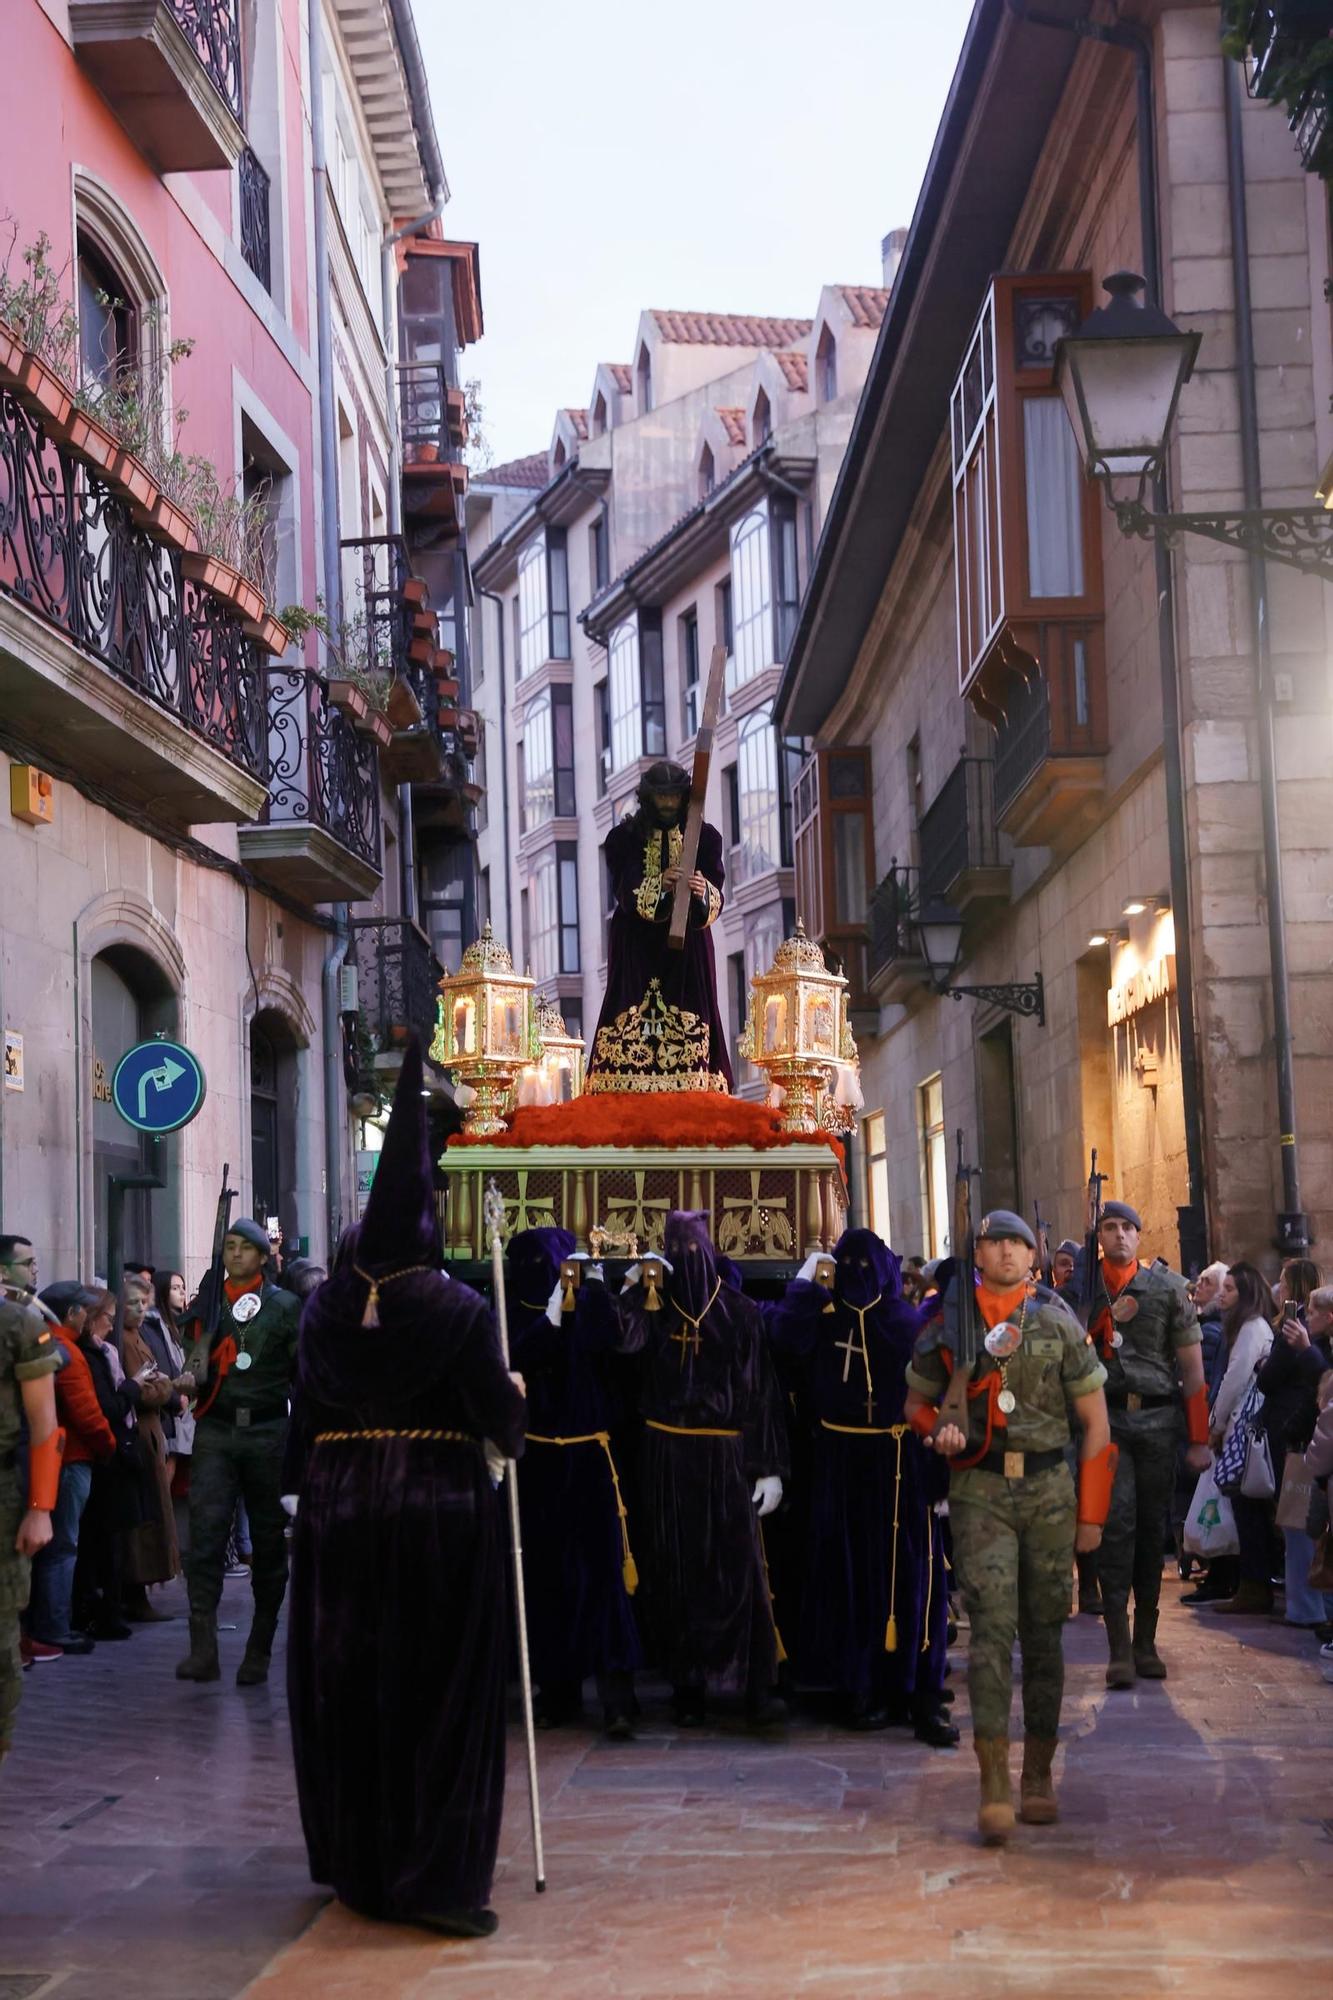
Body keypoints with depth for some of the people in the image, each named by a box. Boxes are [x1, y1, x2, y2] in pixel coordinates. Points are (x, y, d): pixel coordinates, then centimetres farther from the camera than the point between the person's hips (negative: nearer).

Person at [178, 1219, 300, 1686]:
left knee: (269, 1541, 4)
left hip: (268, 1432, -1)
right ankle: (203, 1651, -15)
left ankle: (258, 1654, 13)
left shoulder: (284, 1306, 6)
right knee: (205, 1534, -12)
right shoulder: (207, 1302, 12)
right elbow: (194, 1370, 16)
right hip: (215, 1432, 1)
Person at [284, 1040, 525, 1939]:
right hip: (442, 1505, -4)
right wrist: (516, 1396, 8)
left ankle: (359, 1861, 25)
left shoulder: (326, 1308, 1)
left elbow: (306, 1410, 5)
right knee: (441, 1686, 2)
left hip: (339, 1505, 4)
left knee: (349, 1680, 13)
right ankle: (437, 1875, -1)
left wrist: (308, 1491, 11)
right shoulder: (457, 1310, -10)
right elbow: (498, 1417, -12)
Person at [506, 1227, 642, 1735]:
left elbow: (605, 1339, -18)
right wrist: (553, 1315, -25)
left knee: (601, 1569, -10)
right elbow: (515, 1359, -14)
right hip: (538, 1460, 2)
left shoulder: (587, 1305, 1)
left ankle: (616, 1693, -15)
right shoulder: (516, 1314, 4)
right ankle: (557, 1687, 14)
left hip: (589, 1456, -2)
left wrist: (595, 1283, -27)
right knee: (545, 1575, 5)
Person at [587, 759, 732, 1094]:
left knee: (689, 1023, -8)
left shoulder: (705, 837, 4)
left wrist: (704, 894, -31)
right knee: (631, 1023, -9)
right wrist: (658, 884, -29)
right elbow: (624, 894, -10)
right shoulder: (624, 838, 3)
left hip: (687, 945, 1)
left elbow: (715, 903, -6)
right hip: (637, 949, -1)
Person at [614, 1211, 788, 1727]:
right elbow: (624, 1341, -17)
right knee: (676, 1572, 3)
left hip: (727, 1457, -1)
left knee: (739, 1567, -8)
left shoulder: (739, 1311, 2)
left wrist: (767, 1465, -4)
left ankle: (759, 1687, -8)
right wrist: (637, 1291, -22)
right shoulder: (654, 1308, 5)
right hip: (667, 1457, 1)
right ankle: (687, 1686, 9)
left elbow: (762, 1389, 0)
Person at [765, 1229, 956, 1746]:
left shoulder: (909, 1324, 1)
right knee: (853, 1575, 5)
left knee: (912, 1576, -3)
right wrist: (806, 1281, -11)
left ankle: (920, 1694, -1)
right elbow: (784, 1334, -16)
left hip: (902, 1464, -1)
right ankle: (863, 1686, 12)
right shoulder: (824, 1319, 4)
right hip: (843, 1465, 1)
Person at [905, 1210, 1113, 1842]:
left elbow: (1095, 1422, 7)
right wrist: (937, 1432, -7)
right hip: (980, 1489, -1)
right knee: (991, 1626, -12)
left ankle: (1038, 1776, 19)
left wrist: (1091, 1513, 3)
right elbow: (917, 1401, 17)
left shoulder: (1059, 1323, 3)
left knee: (1043, 1630, 7)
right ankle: (994, 1786, -15)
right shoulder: (948, 1325, 3)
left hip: (1048, 1488, 1)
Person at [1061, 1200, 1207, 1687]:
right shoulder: (1080, 1290, 7)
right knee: (1117, 1523, -11)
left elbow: (1192, 1366, 6)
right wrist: (1106, 1316, -6)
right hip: (1106, 1417, -1)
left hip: (1159, 1417, 1)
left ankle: (1146, 1642, 14)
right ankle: (1118, 1647, -12)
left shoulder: (1169, 1288, 6)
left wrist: (1199, 1439, 3)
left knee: (1152, 1528, 5)